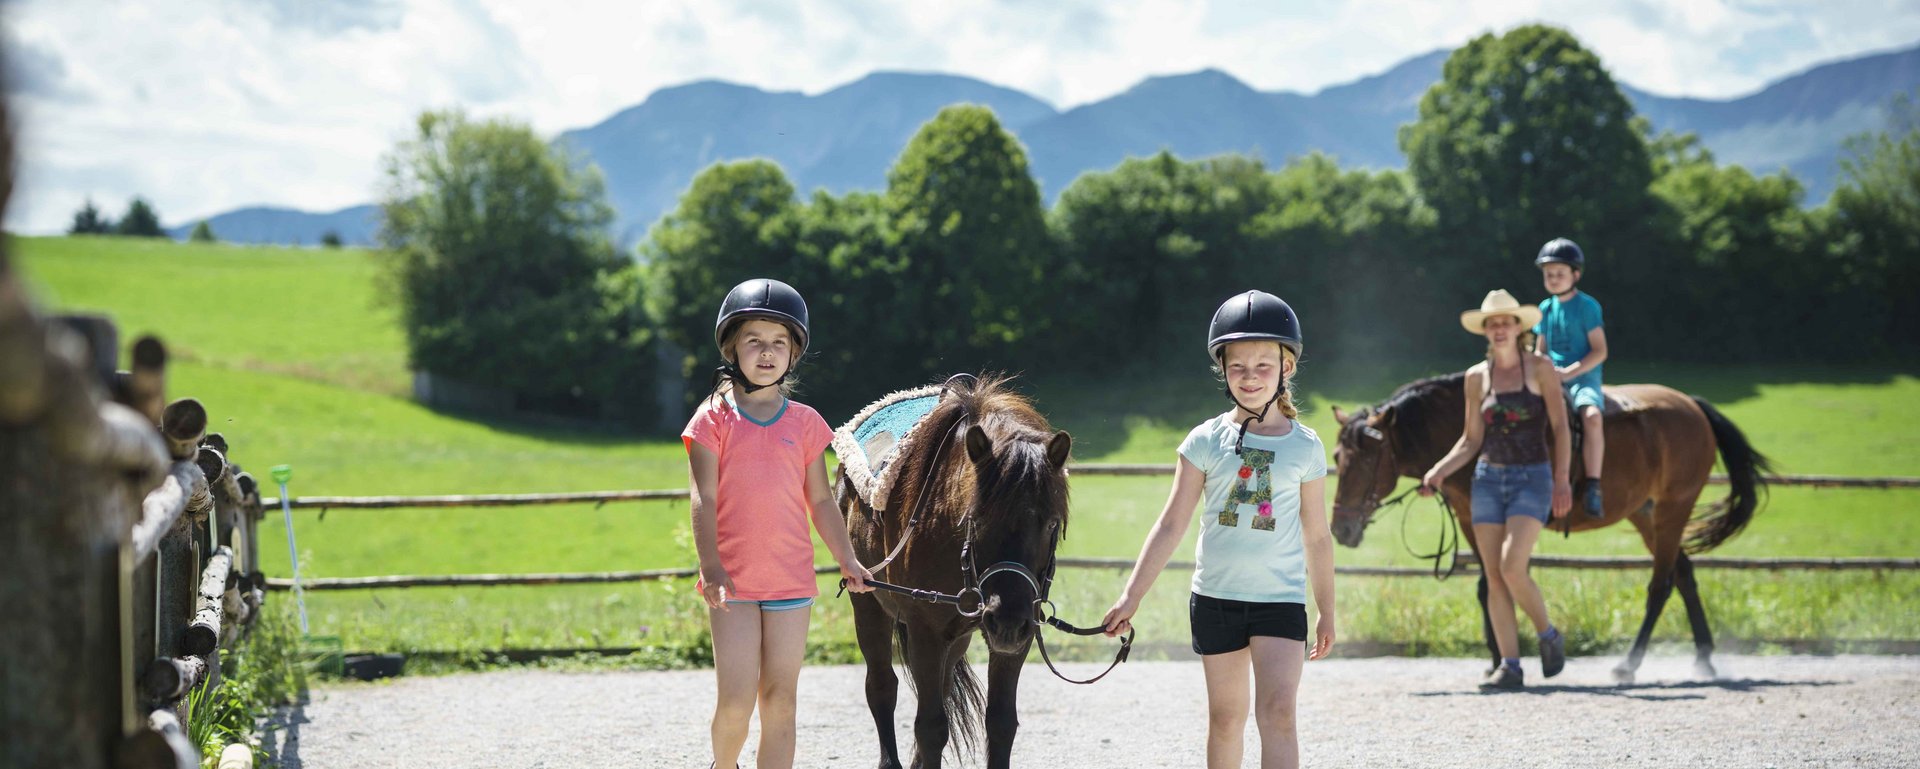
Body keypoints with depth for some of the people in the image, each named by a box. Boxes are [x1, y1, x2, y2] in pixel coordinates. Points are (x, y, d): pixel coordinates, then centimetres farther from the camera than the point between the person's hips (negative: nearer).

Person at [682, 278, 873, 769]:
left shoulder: (804, 423, 7)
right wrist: (711, 566, -18)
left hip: (792, 578, 3)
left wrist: (847, 560, 4)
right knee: (736, 701, -7)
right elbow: (704, 499, -7)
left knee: (779, 700, 4)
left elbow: (821, 501, 11)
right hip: (733, 581, -2)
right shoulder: (715, 418, 0)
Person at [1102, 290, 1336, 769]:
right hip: (1216, 598, 1)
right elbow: (1171, 525, 1)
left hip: (1281, 600, -1)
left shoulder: (1305, 447, 0)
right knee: (1226, 718, 11)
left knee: (1277, 714, -14)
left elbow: (1317, 536, 8)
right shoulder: (1207, 441, 0)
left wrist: (1327, 613, 11)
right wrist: (1132, 597, -4)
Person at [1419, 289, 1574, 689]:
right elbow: (1471, 440, 11)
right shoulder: (1477, 377, 7)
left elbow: (1560, 427, -4)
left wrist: (1562, 479, -13)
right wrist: (1438, 471, -3)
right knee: (1494, 577, 0)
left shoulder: (1540, 367, -3)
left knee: (1512, 566, -19)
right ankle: (1509, 666, 4)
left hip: (1532, 478, -4)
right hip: (1488, 478, 4)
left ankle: (1548, 635, 6)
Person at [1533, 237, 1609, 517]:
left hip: (1583, 376, -6)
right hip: (1551, 378, 6)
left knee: (1591, 415, -34)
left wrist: (1569, 372, -18)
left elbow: (1599, 351, -8)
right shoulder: (1545, 309, 13)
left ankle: (1592, 486, -32)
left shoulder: (1587, 306, -3)